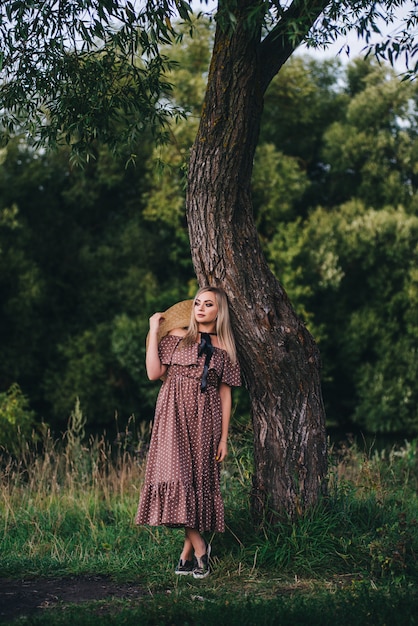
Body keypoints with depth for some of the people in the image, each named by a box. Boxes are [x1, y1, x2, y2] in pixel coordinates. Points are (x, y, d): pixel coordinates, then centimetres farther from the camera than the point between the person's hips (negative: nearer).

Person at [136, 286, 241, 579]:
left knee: (200, 479, 0)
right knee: (176, 475, -14)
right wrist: (154, 332, -1)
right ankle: (199, 545, -9)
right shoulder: (177, 336, 8)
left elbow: (225, 394, 8)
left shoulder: (224, 348, 10)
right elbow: (154, 373, -1)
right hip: (175, 415, -1)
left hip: (206, 420, 1)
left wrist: (224, 437, 3)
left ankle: (187, 552, 5)